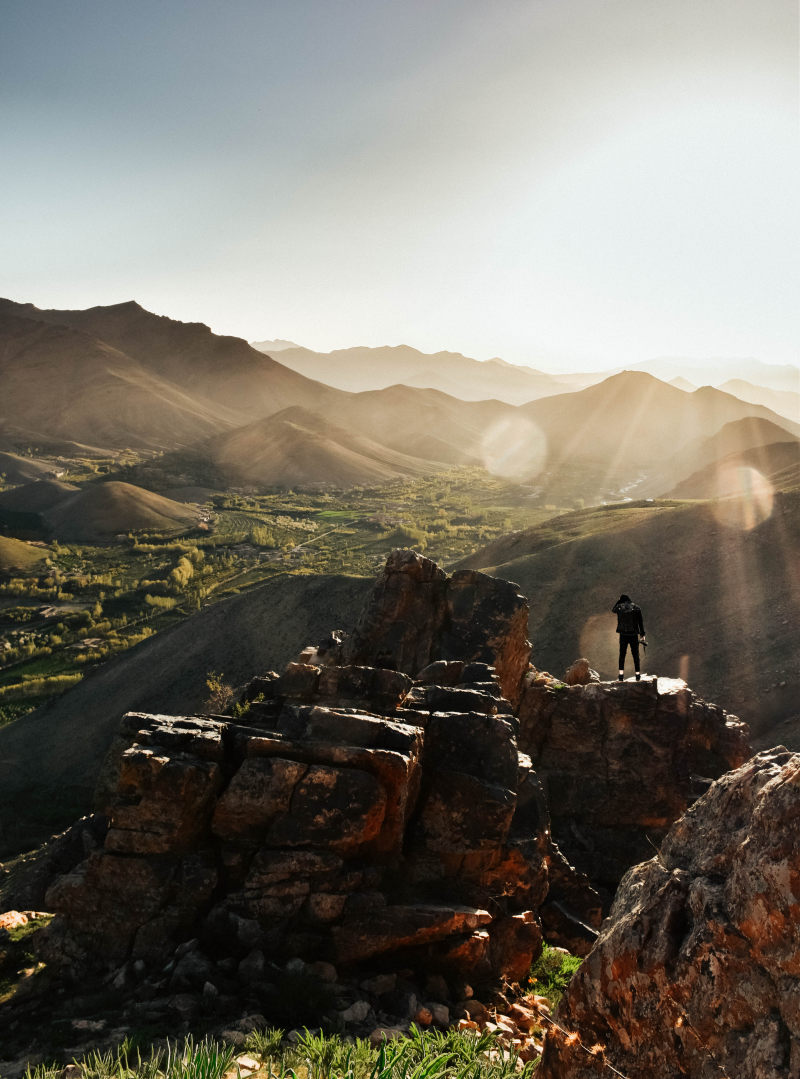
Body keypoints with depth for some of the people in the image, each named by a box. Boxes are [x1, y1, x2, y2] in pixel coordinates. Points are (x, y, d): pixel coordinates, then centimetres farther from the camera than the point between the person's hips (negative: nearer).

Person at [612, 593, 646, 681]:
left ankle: (621, 675, 0)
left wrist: (619, 601, 18)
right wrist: (642, 634, 9)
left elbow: (613, 609, 24)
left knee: (622, 655, 5)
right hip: (633, 634, 0)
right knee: (635, 655, 8)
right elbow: (641, 622, 2)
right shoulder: (636, 608, -1)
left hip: (623, 634, 0)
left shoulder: (619, 607, -2)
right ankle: (638, 675, 9)